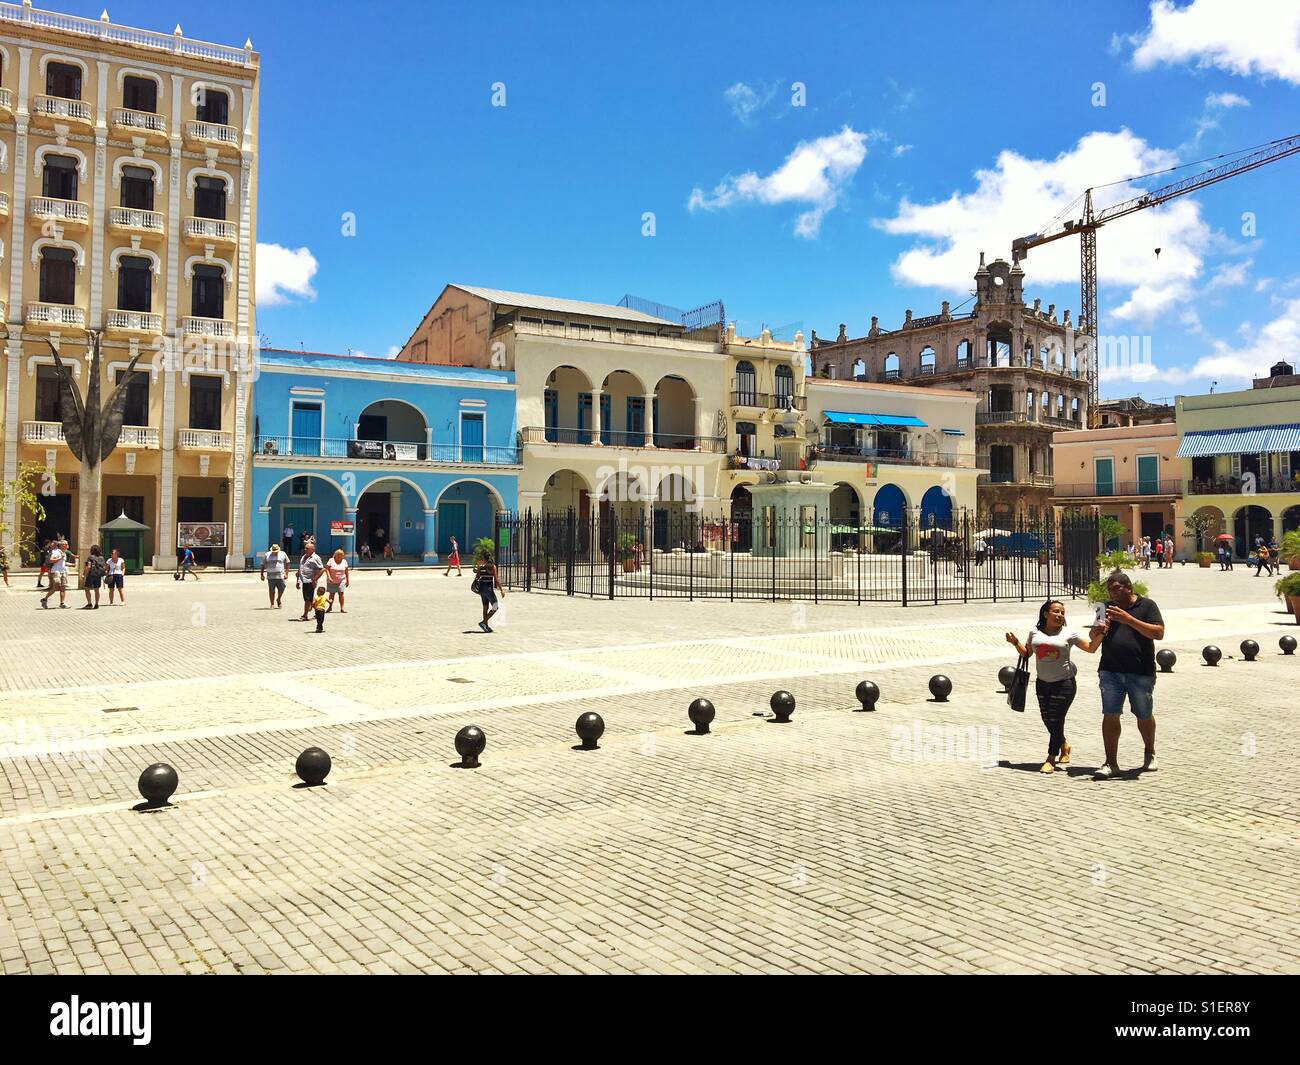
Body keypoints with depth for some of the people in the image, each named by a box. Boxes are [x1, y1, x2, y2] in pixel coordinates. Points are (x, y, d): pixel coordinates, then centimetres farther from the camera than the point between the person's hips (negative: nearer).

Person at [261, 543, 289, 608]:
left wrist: (286, 573, 4)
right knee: (271, 591, 2)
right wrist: (262, 574, 5)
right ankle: (272, 604, 10)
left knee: (281, 589, -1)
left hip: (280, 576, 0)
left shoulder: (283, 554, 6)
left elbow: (287, 564, 11)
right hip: (270, 576, 0)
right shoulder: (267, 555, 5)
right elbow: (263, 565, 10)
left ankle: (279, 599, 27)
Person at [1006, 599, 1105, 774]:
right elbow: (1026, 652, 16)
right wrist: (1015, 643, -2)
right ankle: (1064, 745, 38)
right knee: (1047, 719, 10)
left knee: (1056, 720, -5)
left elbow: (1091, 648, -5)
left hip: (1064, 683, -4)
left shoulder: (1069, 633, -2)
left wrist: (1098, 636, -23)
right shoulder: (1035, 632, 7)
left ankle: (1051, 759, 5)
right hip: (1043, 683, 4)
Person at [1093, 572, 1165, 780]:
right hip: (1110, 671, 3)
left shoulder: (1147, 605, 1)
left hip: (1141, 672, -2)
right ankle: (1110, 762, 3)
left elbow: (1159, 633, -12)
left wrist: (1129, 619, -20)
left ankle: (1150, 754, 36)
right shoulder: (1107, 608, 12)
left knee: (1144, 716, 12)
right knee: (1110, 716, -2)